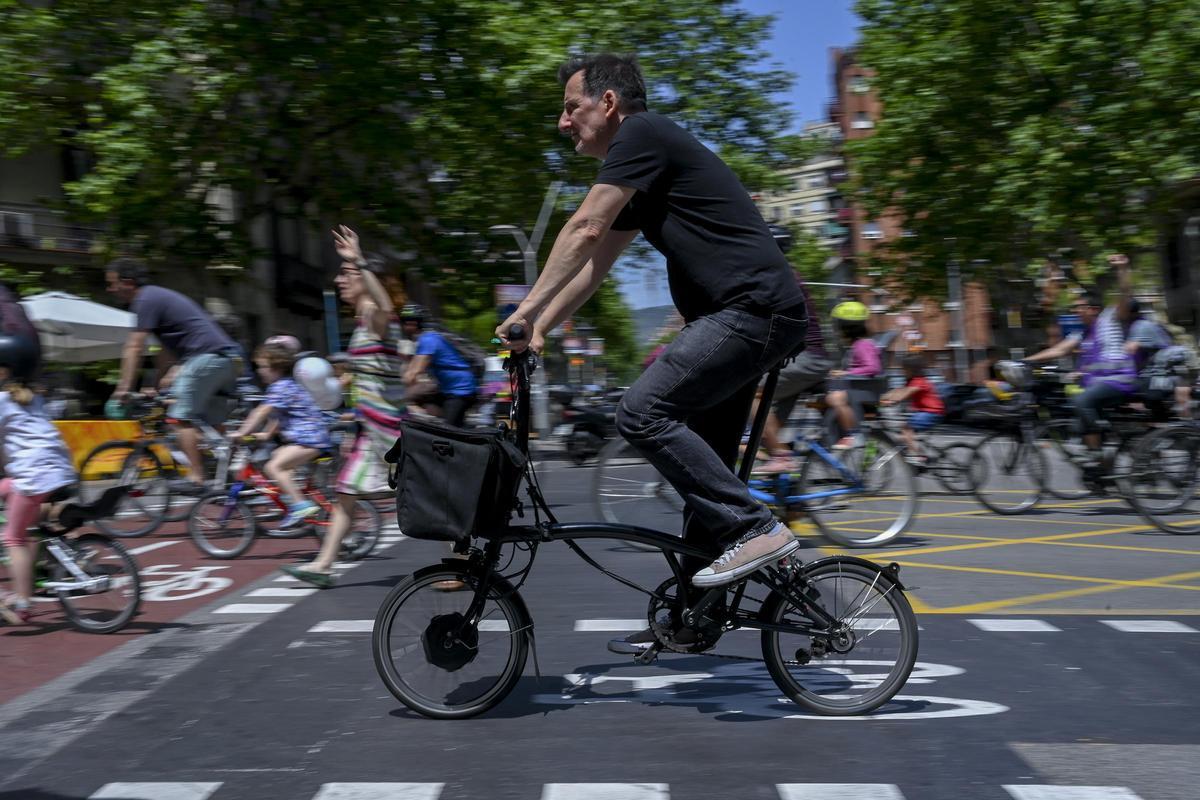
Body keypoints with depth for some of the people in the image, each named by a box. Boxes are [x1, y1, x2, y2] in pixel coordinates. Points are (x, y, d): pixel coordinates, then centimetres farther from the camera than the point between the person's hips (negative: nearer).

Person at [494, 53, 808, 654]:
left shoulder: (643, 134, -7)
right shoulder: (637, 176, 23)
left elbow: (585, 231, -14)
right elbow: (595, 261, 22)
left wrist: (526, 310, -12)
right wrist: (540, 329, 15)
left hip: (754, 308, -10)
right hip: (750, 316, 10)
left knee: (644, 412, -19)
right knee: (701, 459, 11)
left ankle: (756, 530, -13)